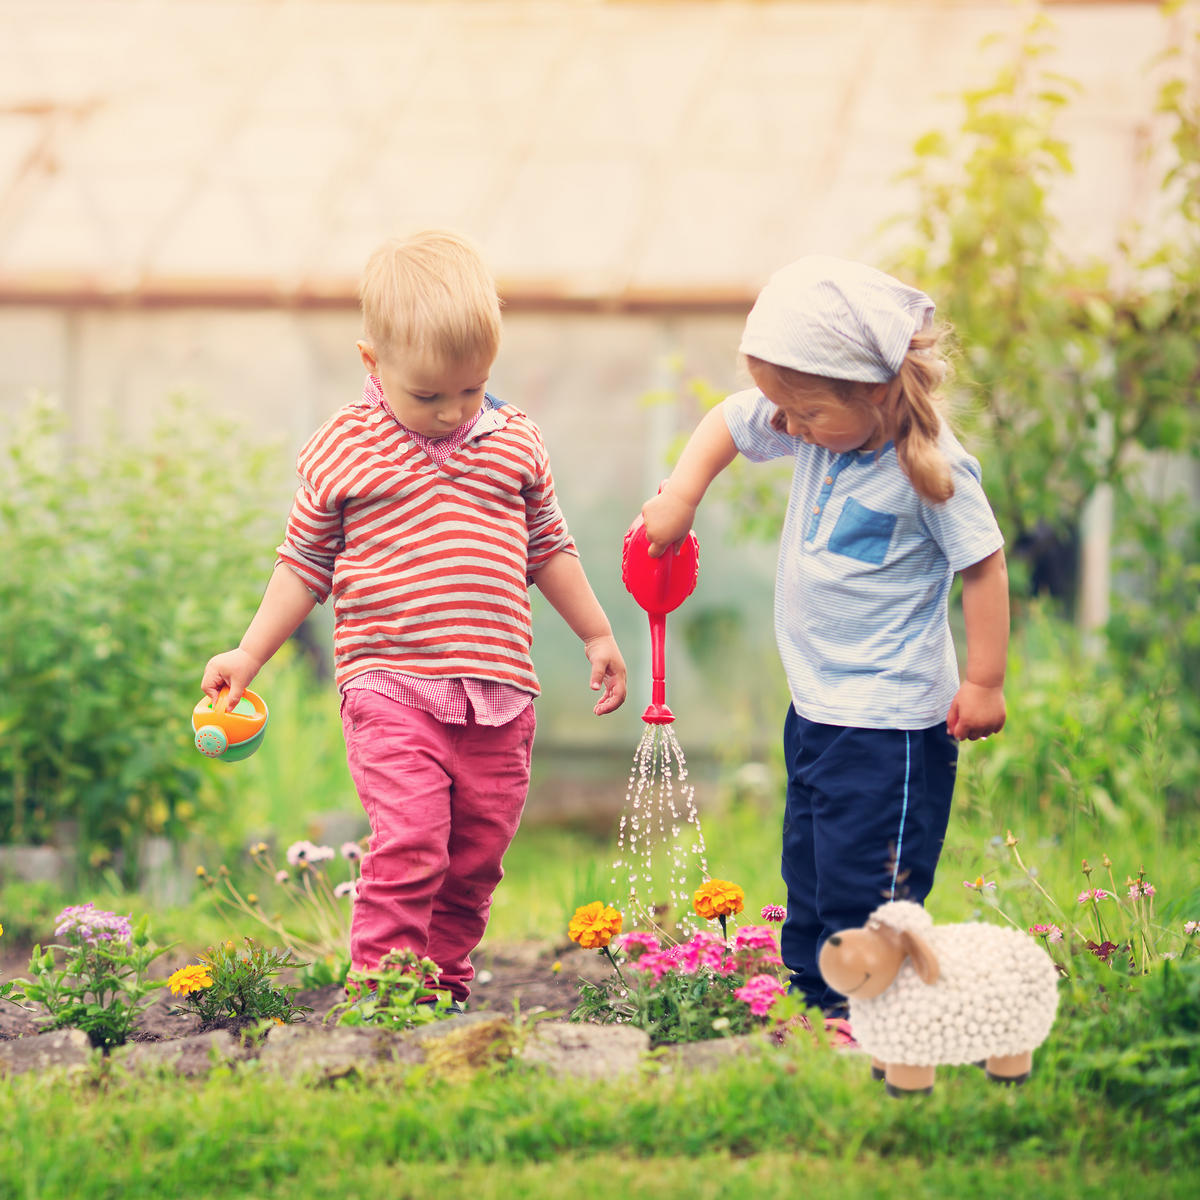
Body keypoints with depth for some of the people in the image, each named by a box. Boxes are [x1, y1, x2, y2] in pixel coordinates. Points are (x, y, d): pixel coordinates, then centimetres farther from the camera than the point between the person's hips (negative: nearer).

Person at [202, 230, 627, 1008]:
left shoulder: (516, 442, 7)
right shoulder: (342, 451, -1)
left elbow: (548, 546, 21)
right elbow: (304, 564, 9)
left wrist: (597, 635, 25)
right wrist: (248, 656, 7)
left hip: (498, 691, 4)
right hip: (390, 686, -4)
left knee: (477, 854, 9)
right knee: (408, 841, -17)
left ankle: (444, 981, 26)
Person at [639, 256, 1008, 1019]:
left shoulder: (931, 468, -20)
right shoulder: (818, 428, -1)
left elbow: (984, 564, -15)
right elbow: (731, 424, 15)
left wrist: (984, 682, -14)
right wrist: (682, 494, 2)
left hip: (888, 719, -8)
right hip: (817, 701, 8)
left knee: (862, 884, -7)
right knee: (808, 872, 16)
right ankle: (808, 1001, 25)